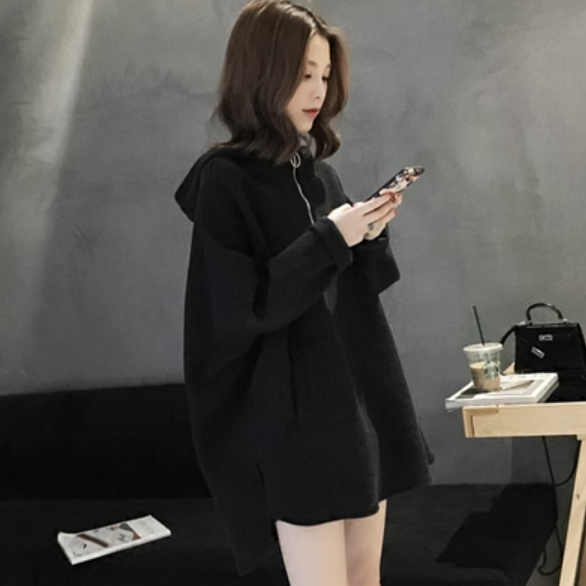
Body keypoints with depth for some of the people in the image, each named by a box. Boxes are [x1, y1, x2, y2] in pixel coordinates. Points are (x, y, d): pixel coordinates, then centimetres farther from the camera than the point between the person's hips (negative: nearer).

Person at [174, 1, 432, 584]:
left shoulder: (317, 167, 10)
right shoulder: (223, 179, -12)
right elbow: (239, 310, -18)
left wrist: (368, 236, -5)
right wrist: (329, 239, -19)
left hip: (359, 392, 7)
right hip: (295, 414, -7)